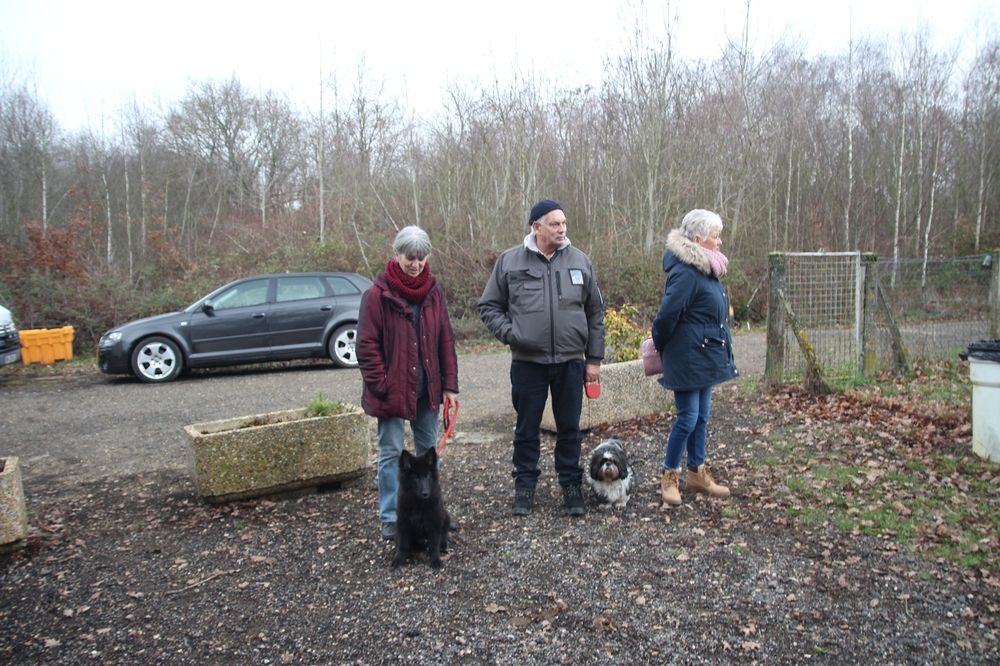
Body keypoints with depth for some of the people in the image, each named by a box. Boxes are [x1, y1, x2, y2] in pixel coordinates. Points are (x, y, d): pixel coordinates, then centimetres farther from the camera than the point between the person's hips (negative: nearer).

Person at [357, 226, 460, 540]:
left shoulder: (433, 290, 3)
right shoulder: (377, 294, -10)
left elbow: (446, 339, 5)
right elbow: (367, 346, -10)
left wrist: (450, 384, 1)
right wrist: (381, 387, -14)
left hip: (427, 387, 5)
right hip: (393, 390, -5)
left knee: (429, 449, 16)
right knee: (391, 453, 5)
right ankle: (390, 518, 17)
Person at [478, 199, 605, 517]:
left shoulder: (579, 261, 4)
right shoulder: (510, 261, -1)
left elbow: (595, 313, 8)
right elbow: (489, 307, 6)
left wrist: (594, 359, 5)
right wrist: (508, 333, -11)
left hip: (570, 362, 1)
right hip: (527, 363, -1)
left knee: (569, 429, 11)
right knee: (527, 430, 10)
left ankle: (571, 485, 26)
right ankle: (525, 486, 25)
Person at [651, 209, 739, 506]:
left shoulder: (705, 269, 10)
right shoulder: (686, 273, -22)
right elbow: (668, 315, -22)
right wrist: (661, 346, -6)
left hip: (706, 358, 10)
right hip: (688, 359, -10)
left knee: (701, 416, 16)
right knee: (688, 417, -2)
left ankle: (697, 473, 28)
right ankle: (669, 476, 14)